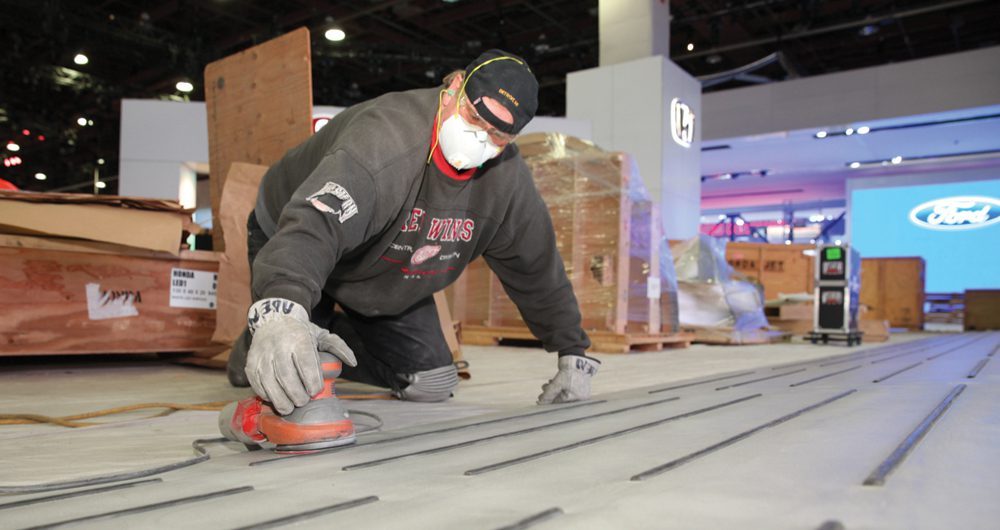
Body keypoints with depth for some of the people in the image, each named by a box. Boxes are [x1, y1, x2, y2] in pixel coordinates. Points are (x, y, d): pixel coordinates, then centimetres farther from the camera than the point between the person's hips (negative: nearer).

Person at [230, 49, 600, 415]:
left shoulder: (508, 180, -18)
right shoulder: (386, 138, -39)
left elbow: (538, 268, -5)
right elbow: (313, 223, -55)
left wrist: (573, 355, -2)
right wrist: (280, 311, -74)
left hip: (387, 288, 6)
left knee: (431, 385, -1)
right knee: (289, 387, -18)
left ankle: (329, 340, 23)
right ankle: (256, 348, 21)